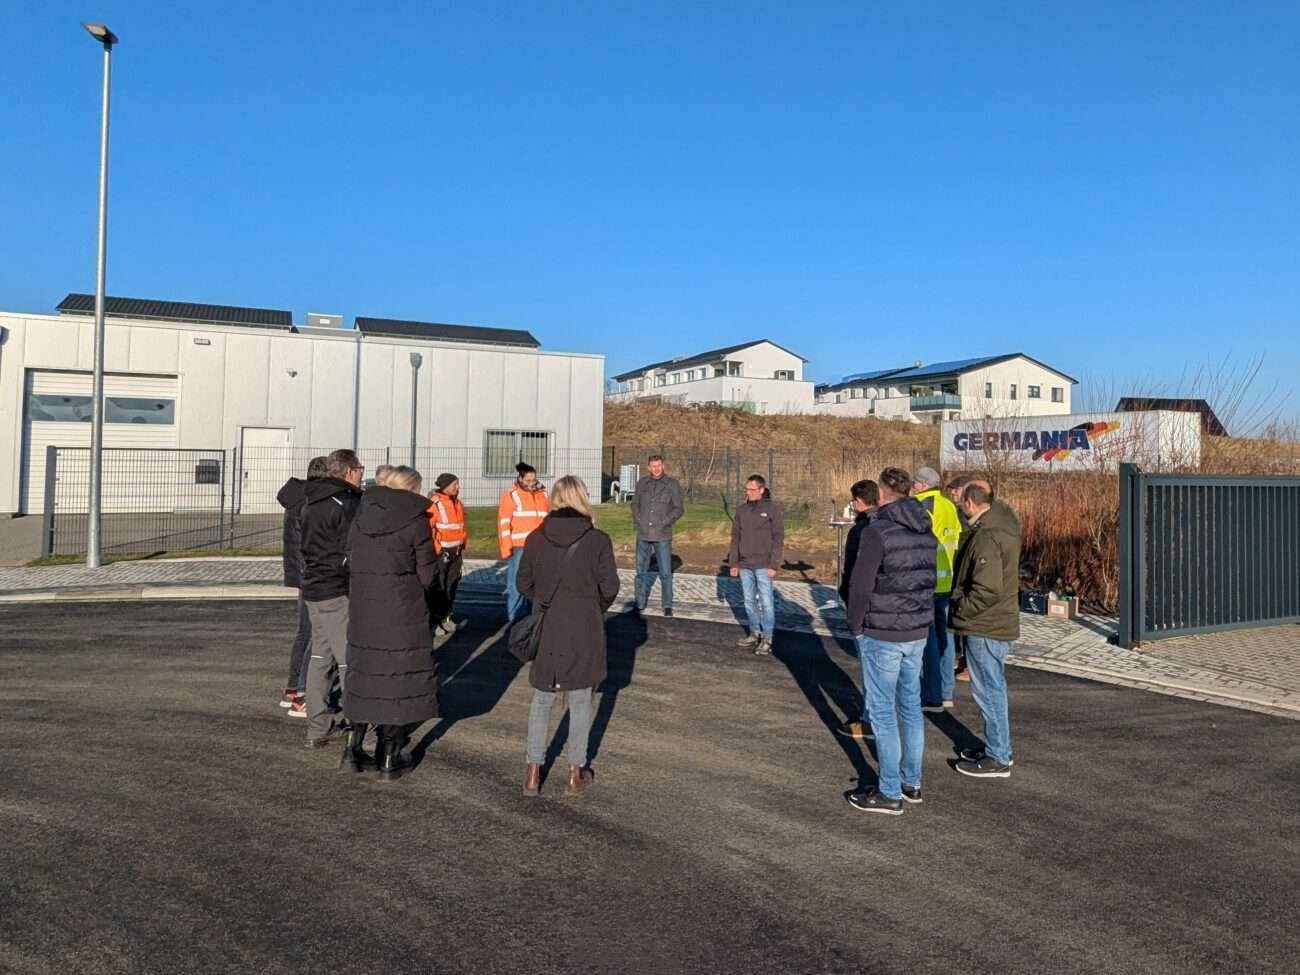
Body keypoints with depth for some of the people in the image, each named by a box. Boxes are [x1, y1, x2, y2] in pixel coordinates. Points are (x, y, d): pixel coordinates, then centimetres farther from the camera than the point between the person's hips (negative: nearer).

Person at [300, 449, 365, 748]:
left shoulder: (312, 502, 14)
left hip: (313, 589, 9)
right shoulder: (347, 504, -15)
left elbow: (306, 545, 18)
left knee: (320, 656, 14)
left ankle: (318, 726, 19)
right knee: (352, 661, -3)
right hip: (337, 594, -9)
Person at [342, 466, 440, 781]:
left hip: (363, 611, 5)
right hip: (403, 611, -5)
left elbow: (351, 563, 8)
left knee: (364, 674, 18)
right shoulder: (416, 520, -9)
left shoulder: (361, 516, 6)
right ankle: (389, 759, 11)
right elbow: (427, 575, -7)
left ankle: (352, 750, 21)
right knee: (400, 677, 6)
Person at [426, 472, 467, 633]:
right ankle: (434, 620, 2)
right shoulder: (434, 503, -14)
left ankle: (445, 616, 25)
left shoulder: (457, 504, 12)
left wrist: (462, 548, 16)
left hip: (455, 552, 8)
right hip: (440, 552, -8)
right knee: (437, 587, -4)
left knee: (452, 585, 14)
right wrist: (435, 551, -17)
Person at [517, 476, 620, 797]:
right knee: (580, 700, 13)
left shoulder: (537, 538, -4)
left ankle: (533, 772, 16)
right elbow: (609, 587, -8)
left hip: (546, 628, 2)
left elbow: (524, 583, 0)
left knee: (542, 700, 15)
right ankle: (576, 772, 18)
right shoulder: (598, 540, -10)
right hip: (584, 629, -2)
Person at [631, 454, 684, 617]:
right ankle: (640, 604, 20)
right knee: (641, 570, 10)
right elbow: (635, 504, 14)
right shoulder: (642, 483, 5)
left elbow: (679, 508, -5)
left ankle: (667, 606, 9)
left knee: (665, 573, -2)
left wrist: (664, 523, -11)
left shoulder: (672, 484, -5)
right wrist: (637, 523, 1)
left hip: (662, 536, -3)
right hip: (643, 535, 3)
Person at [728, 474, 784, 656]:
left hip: (763, 565, -5)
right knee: (749, 601, 11)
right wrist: (733, 563, 9)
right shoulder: (742, 510, 8)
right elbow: (735, 537, 12)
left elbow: (778, 539, -8)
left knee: (765, 601, -3)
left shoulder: (772, 509, -6)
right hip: (744, 565, 5)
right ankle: (754, 634, 22)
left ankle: (767, 639, 1)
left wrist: (774, 565, -13)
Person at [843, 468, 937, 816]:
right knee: (911, 705, 17)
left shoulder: (878, 530, -17)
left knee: (882, 711, 2)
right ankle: (912, 782, 28)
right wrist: (918, 616, 14)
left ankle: (890, 793, 10)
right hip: (918, 631, 7)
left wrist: (855, 626, -4)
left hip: (882, 634, -7)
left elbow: (860, 585, -17)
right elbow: (928, 578, 10)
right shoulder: (925, 529, 5)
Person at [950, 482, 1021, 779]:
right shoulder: (1003, 525, 8)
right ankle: (998, 747, 32)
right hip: (999, 622, 10)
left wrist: (960, 610, -15)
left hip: (985, 627, -10)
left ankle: (997, 758, 10)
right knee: (993, 687, 20)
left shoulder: (986, 537, -24)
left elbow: (988, 590, -29)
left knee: (988, 689, 0)